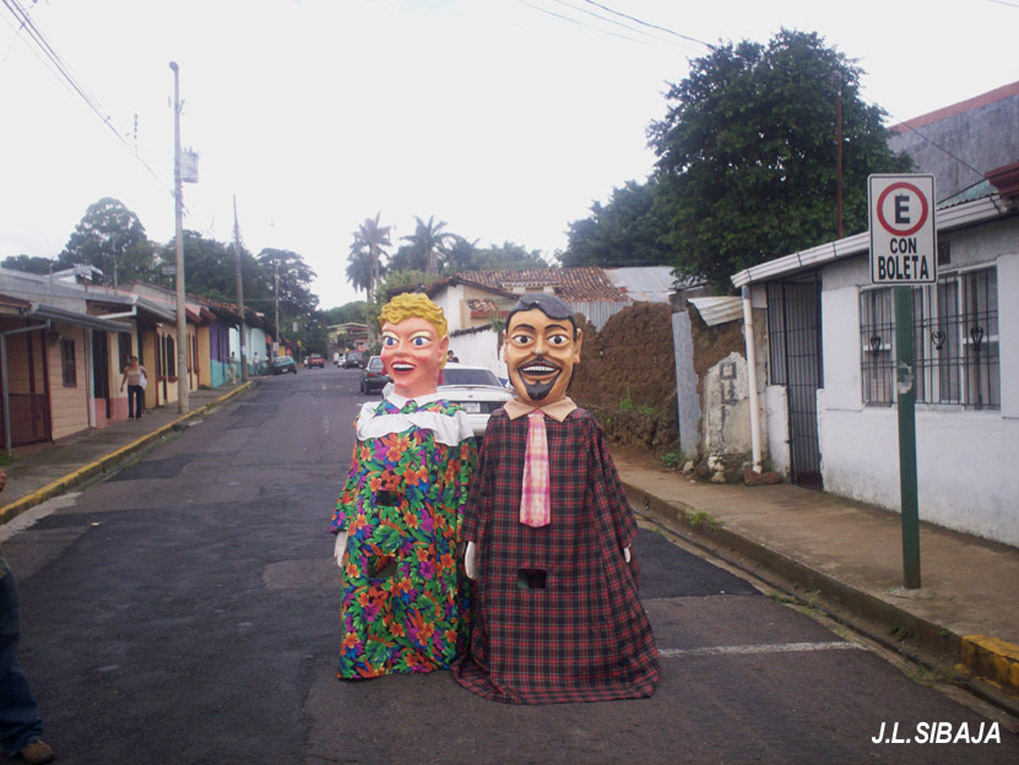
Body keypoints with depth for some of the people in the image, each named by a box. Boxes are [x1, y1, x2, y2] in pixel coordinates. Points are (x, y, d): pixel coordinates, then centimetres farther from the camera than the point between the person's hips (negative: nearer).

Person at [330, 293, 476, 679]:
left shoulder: (452, 419, 0)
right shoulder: (371, 417, 8)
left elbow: (467, 488, 1)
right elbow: (356, 480, 13)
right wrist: (344, 532, 12)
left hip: (430, 546, -2)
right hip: (372, 546, 3)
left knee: (428, 612, 1)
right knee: (371, 609, 5)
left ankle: (428, 657, 24)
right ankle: (370, 659, 25)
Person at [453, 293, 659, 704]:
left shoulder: (582, 427, -3)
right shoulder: (498, 425, -1)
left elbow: (605, 488, 5)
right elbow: (483, 489, 7)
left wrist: (621, 538, 9)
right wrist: (473, 539, 10)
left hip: (571, 543, 0)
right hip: (510, 545, 1)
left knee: (570, 609, 8)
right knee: (512, 615, 9)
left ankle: (572, 668, 30)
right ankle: (511, 666, 31)